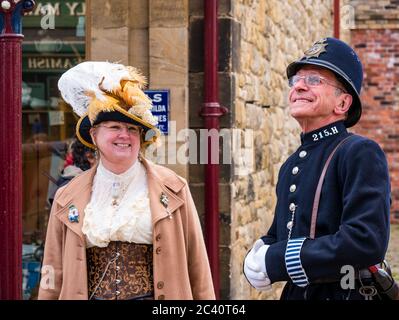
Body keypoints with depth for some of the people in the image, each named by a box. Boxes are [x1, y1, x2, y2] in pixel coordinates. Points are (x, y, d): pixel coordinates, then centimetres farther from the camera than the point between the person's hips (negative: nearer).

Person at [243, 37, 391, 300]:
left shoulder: (361, 153, -14)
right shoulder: (291, 165, 8)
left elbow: (367, 241, -26)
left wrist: (275, 262, -21)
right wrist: (257, 258, -8)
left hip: (346, 293, -6)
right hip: (295, 293, 6)